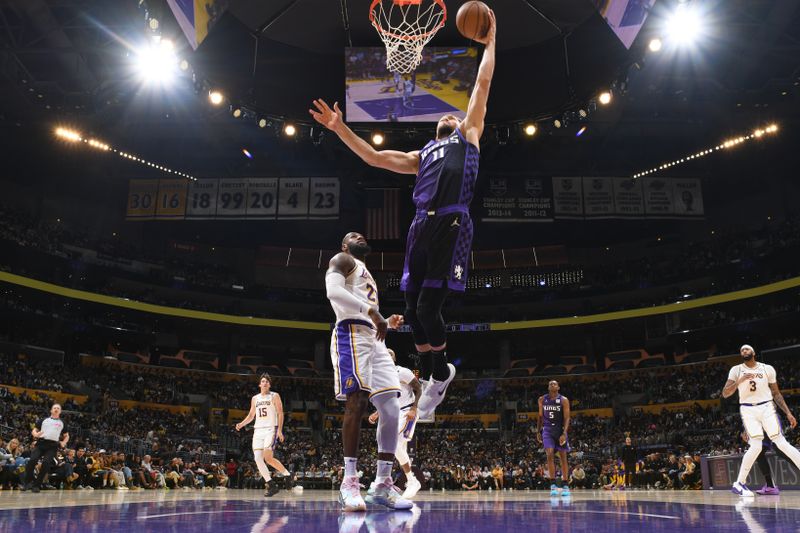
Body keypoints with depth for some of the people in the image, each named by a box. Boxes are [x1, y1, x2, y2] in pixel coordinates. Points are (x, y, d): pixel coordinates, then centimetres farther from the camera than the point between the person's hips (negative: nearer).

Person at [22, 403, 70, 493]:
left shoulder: (62, 423, 18)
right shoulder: (44, 420, 18)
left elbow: (66, 436, 23)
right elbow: (34, 430, 15)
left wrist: (64, 443, 2)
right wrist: (36, 434, -9)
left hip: (53, 445, 0)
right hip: (41, 442, 0)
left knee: (46, 464, -14)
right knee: (32, 461, -16)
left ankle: (36, 485, -3)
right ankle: (27, 482, 1)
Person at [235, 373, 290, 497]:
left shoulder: (275, 396, 2)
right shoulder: (255, 398, 16)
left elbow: (280, 413, -4)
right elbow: (251, 415, 22)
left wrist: (280, 430, -15)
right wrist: (241, 424, 4)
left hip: (271, 429, -6)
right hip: (258, 430, 6)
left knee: (268, 457, -19)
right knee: (258, 459, -5)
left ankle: (287, 474, 1)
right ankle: (271, 485, 1)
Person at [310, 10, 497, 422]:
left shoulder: (468, 135, 22)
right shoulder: (421, 156, 31)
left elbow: (482, 85, 20)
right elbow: (374, 157, 25)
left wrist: (489, 43, 26)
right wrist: (340, 128, 19)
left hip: (452, 224, -5)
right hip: (421, 225, 5)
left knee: (429, 304, -10)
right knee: (413, 306, 2)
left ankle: (440, 375, 11)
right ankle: (431, 378, 20)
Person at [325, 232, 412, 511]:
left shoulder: (367, 274, 35)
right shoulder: (342, 260, 8)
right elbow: (334, 291, -15)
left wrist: (387, 323, 17)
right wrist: (372, 311, -18)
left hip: (374, 339, 9)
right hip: (352, 334, -9)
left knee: (391, 410, 0)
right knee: (357, 402, -19)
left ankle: (382, 484, 4)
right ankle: (349, 483, -14)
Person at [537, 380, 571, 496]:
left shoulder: (563, 400, -6)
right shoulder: (542, 399, 4)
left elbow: (567, 418, -10)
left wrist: (564, 433, -21)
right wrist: (538, 431, 8)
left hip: (560, 430, -1)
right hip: (547, 430, 1)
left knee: (563, 457, 4)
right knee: (550, 454, -14)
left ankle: (565, 485, 11)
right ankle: (553, 484, -11)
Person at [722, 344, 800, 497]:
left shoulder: (767, 369, 4)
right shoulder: (736, 370, 0)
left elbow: (776, 393, 12)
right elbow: (725, 394, -8)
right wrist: (739, 381, -23)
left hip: (766, 408, 2)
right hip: (748, 410, -2)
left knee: (781, 443, -8)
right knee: (756, 447, -12)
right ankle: (739, 484, -3)